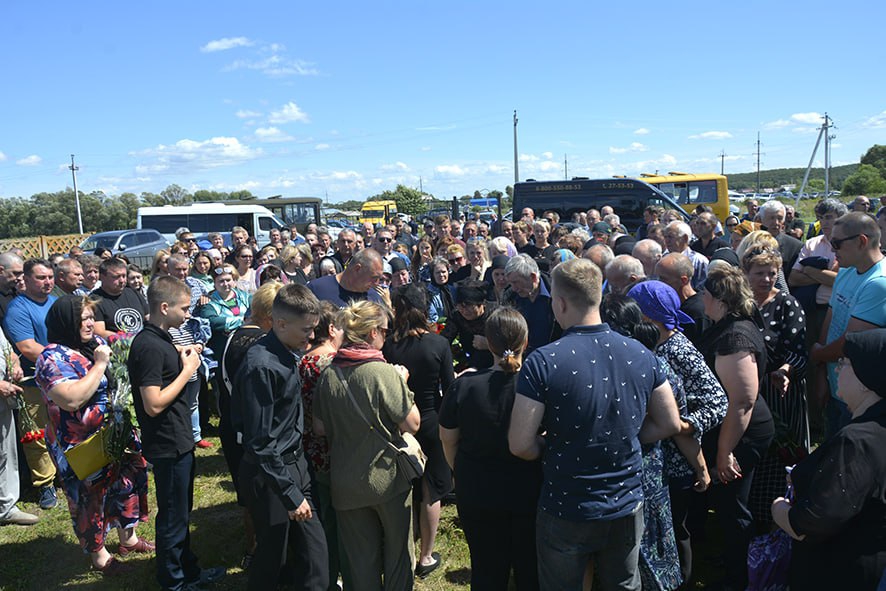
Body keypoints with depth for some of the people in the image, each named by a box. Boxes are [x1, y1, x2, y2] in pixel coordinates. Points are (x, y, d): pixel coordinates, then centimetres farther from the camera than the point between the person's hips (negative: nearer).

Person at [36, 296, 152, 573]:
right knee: (91, 499, 11)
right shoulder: (53, 357, -20)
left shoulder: (96, 343, 3)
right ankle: (98, 554, 33)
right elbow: (72, 399, -33)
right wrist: (99, 364, -28)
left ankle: (128, 539, 42)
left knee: (127, 484, 21)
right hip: (84, 449, -8)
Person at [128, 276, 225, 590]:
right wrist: (188, 369, -20)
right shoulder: (148, 345, -24)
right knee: (172, 517, 9)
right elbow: (154, 404, -26)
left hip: (178, 441, 10)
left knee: (181, 512, 23)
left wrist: (184, 361, 4)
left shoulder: (160, 339, 7)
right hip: (168, 445, -10)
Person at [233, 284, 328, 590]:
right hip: (270, 473, -8)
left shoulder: (286, 353, 2)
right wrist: (291, 495, -19)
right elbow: (260, 443, -22)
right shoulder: (262, 366, -24)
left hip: (294, 463, 8)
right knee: (273, 556, 11)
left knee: (314, 551, 13)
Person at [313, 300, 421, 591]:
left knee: (361, 558, 19)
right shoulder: (384, 373, -21)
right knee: (398, 553, 19)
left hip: (346, 483, 4)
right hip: (388, 479, -4)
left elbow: (320, 428, 1)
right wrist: (402, 383, -5)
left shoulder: (328, 375, -6)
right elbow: (412, 423, -16)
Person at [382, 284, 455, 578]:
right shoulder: (439, 343, -15)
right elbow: (449, 389, -10)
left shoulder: (388, 345, -12)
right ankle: (426, 557, 24)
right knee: (430, 492, 13)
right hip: (431, 422, -2)